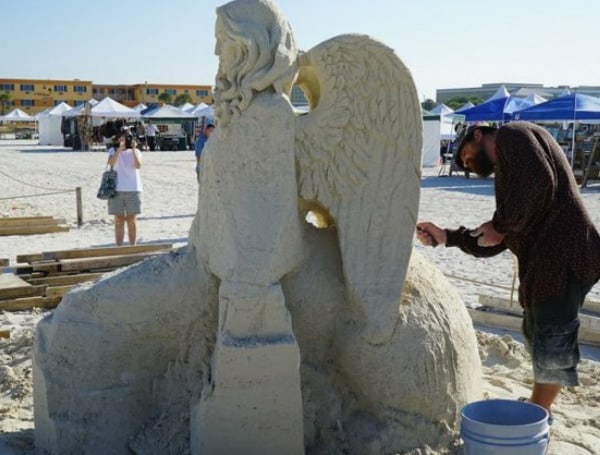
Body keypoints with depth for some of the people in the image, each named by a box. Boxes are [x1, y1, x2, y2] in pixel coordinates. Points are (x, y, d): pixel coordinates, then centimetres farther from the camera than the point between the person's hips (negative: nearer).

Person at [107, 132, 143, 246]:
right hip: (117, 190, 0)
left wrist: (133, 149, -17)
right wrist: (120, 149, -23)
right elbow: (111, 163, -15)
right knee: (119, 220, 1)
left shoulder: (135, 151, 6)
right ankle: (118, 247, 5)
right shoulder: (113, 151, 6)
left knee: (131, 220, 5)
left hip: (133, 189, 0)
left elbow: (138, 165, -12)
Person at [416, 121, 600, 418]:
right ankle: (539, 405, 37)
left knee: (551, 342, -2)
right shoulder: (507, 170, 26)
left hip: (563, 258, -11)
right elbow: (492, 245, 24)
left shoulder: (512, 135, 1)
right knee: (536, 333, 22)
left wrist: (500, 225, -12)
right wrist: (446, 237, 17)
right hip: (545, 261, 11)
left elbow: (538, 182, -21)